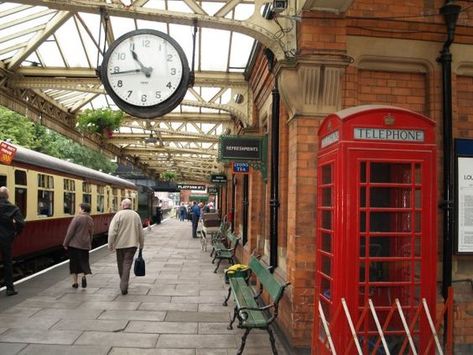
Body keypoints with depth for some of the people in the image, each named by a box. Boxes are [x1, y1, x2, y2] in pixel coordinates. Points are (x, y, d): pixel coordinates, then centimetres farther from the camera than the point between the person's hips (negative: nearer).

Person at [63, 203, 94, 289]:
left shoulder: (77, 218, -14)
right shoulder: (90, 220, 5)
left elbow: (70, 231, -13)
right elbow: (91, 234, 12)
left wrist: (66, 243, -5)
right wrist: (89, 244, 23)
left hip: (74, 244, -4)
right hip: (85, 244, 4)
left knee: (74, 262, 7)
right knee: (84, 261, 14)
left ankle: (75, 281, 11)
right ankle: (84, 275, -10)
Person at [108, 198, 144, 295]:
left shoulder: (118, 215, -6)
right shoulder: (136, 215, 4)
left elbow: (112, 231, -13)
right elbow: (141, 232, 9)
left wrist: (110, 245, -6)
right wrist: (141, 244, 20)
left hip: (120, 243, -1)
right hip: (132, 244, 1)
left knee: (121, 264, 15)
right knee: (127, 264, -1)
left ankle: (123, 284, 31)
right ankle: (124, 287, -11)